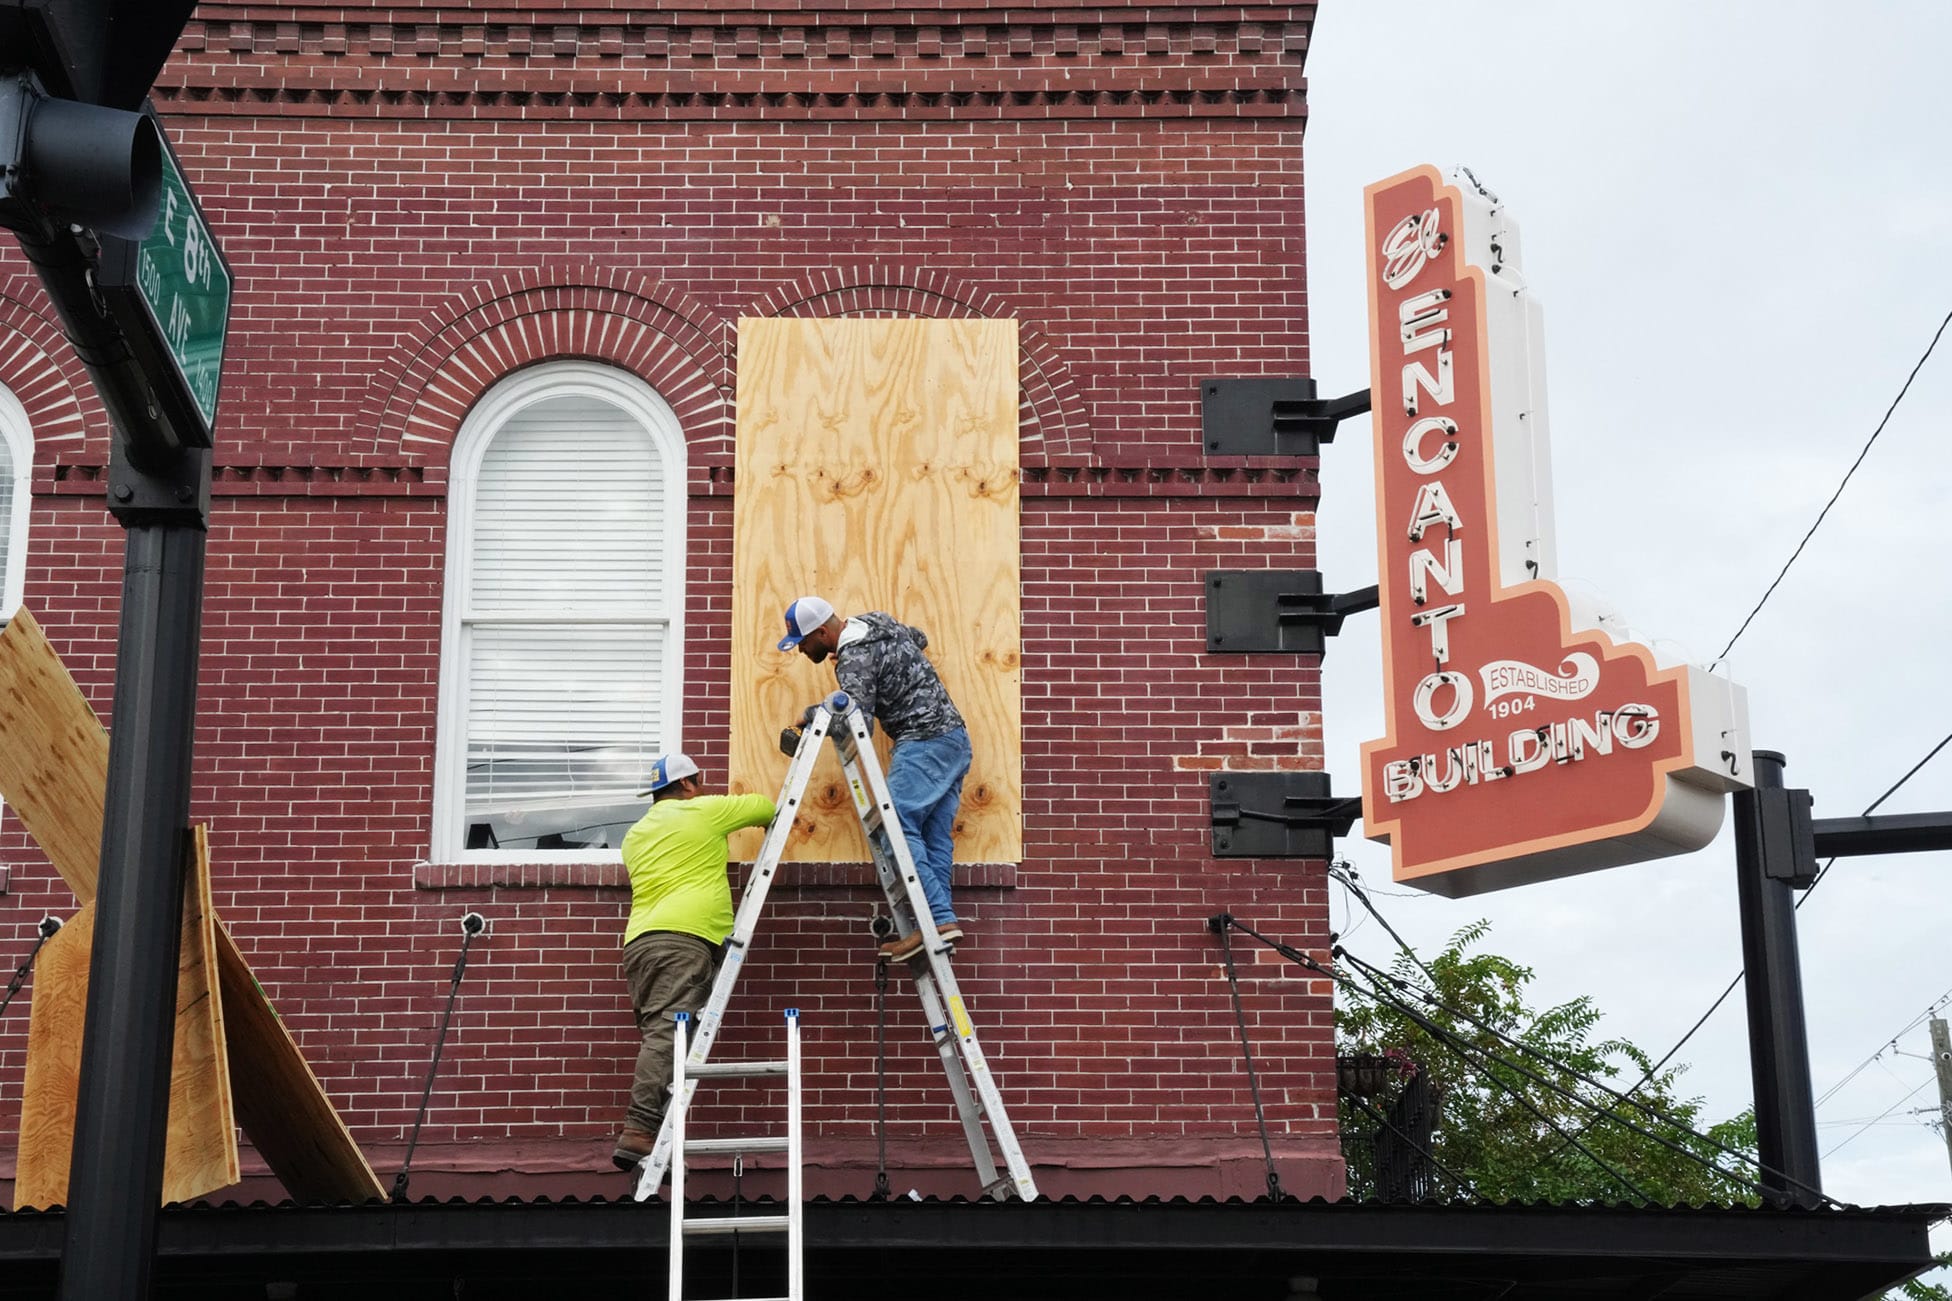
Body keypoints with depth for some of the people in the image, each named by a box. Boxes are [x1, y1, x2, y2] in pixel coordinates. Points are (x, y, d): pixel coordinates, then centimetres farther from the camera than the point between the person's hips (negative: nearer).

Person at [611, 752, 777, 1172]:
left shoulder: (635, 834, 28)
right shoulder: (703, 811, 9)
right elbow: (766, 806, 20)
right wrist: (772, 824, 41)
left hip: (639, 941, 8)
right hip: (683, 936, -8)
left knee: (658, 1036, 5)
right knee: (666, 1033, -17)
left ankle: (640, 1136, -4)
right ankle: (638, 1132, -29)